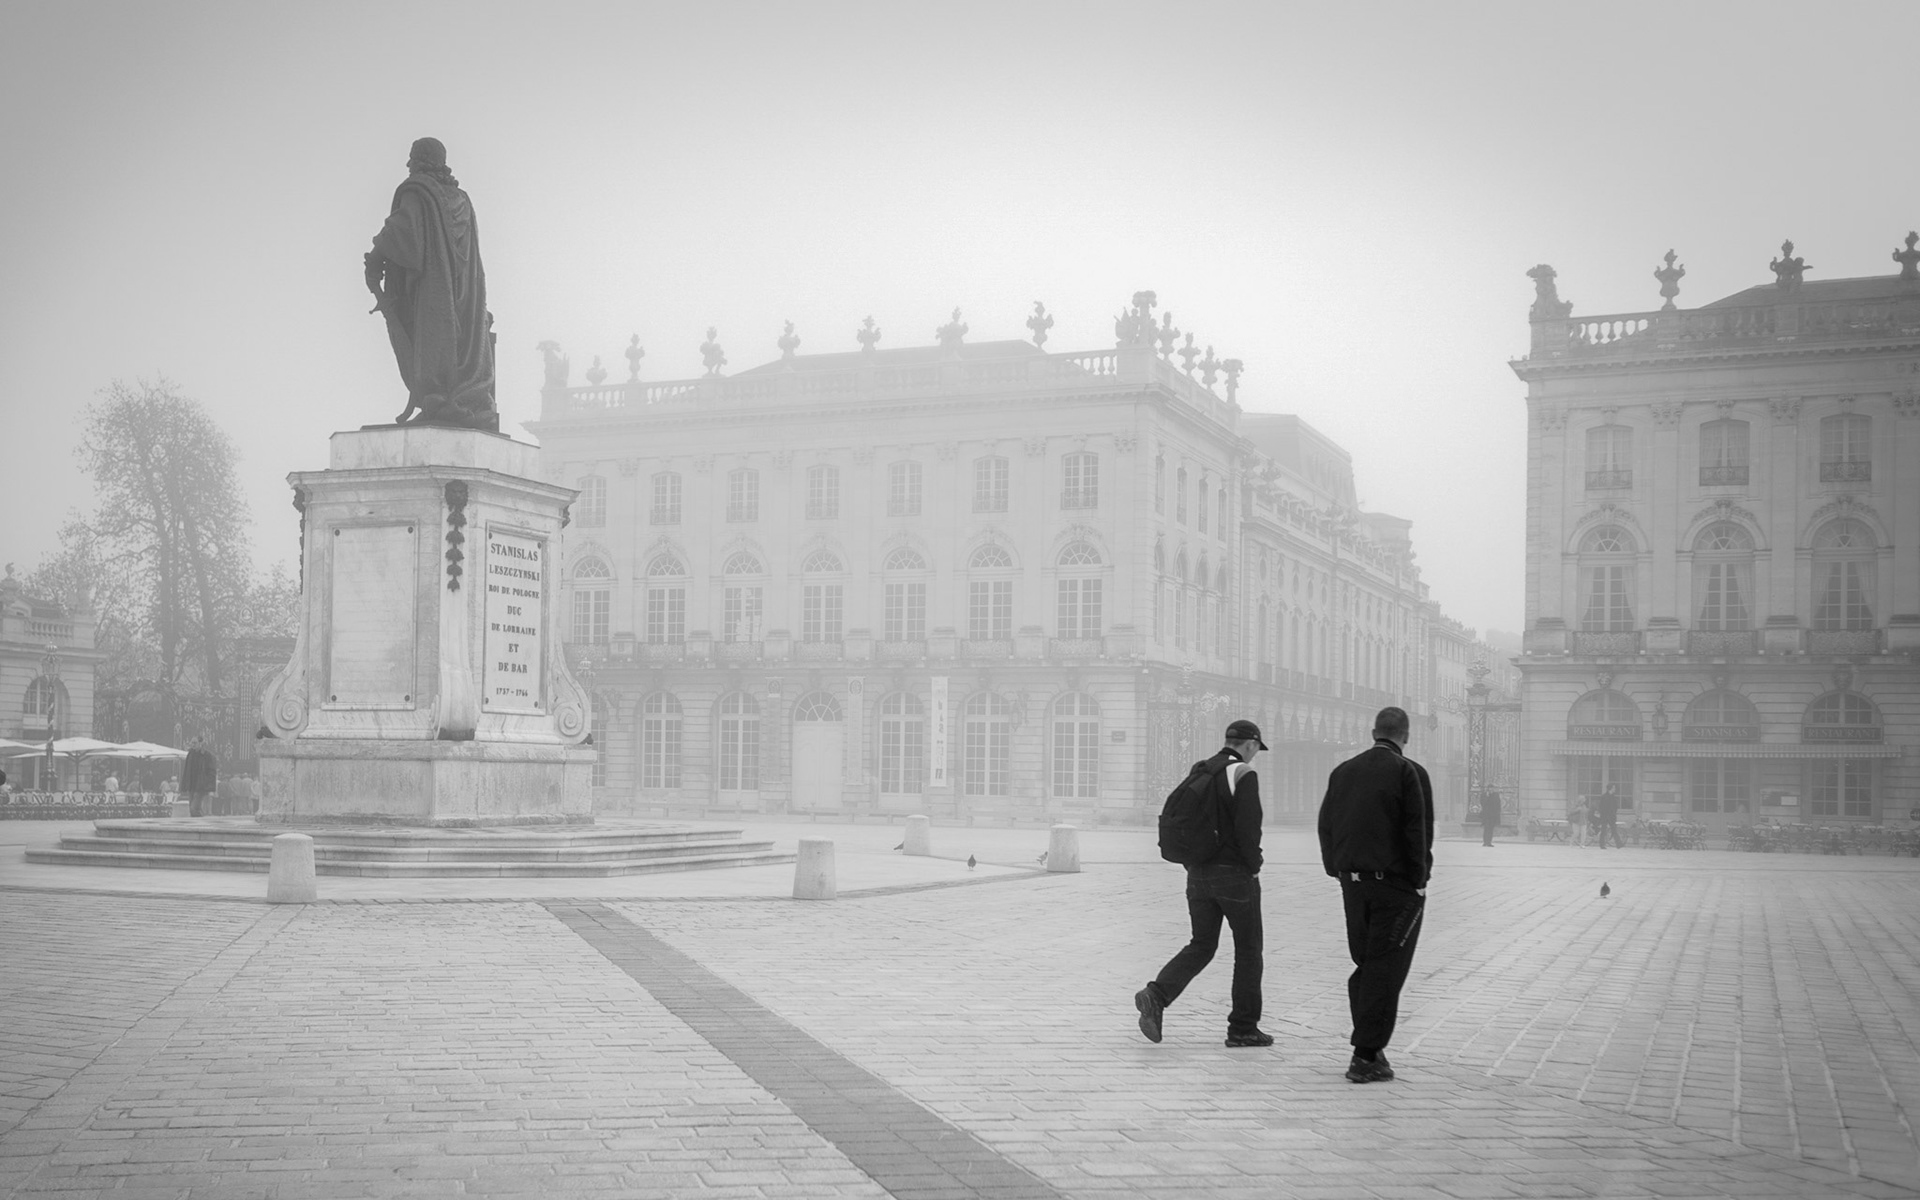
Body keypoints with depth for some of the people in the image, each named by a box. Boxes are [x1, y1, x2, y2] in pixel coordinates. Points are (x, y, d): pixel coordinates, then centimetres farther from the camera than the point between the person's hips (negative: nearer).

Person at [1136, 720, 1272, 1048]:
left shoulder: (1198, 772, 10)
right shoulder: (1244, 774, -12)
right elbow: (1247, 828, -19)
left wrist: (1192, 864, 15)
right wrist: (1253, 867, -5)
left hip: (1198, 873, 6)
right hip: (1235, 873, -6)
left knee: (1201, 945, 13)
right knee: (1249, 948, 7)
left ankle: (1156, 996, -9)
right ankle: (1243, 1028, 11)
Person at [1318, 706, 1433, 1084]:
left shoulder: (1343, 771, 9)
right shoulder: (1409, 773, -9)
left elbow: (1326, 826, 11)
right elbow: (1418, 833, -13)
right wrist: (1418, 881, -6)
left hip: (1353, 883, 6)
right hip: (1396, 884, -6)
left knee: (1365, 966, 16)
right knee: (1386, 970, -2)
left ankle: (1369, 1048, 17)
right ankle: (1367, 1057, -4)